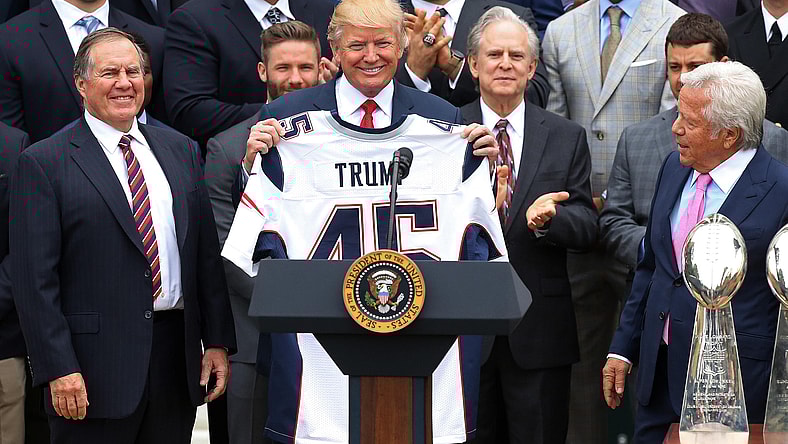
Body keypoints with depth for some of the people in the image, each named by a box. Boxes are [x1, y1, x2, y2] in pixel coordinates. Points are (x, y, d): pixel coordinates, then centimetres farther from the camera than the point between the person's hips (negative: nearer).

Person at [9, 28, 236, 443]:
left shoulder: (180, 151, 14)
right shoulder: (43, 163, -3)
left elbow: (207, 253, 14)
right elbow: (34, 280, -8)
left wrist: (218, 342, 7)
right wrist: (58, 370, -14)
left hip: (177, 357, 5)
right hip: (96, 368, -5)